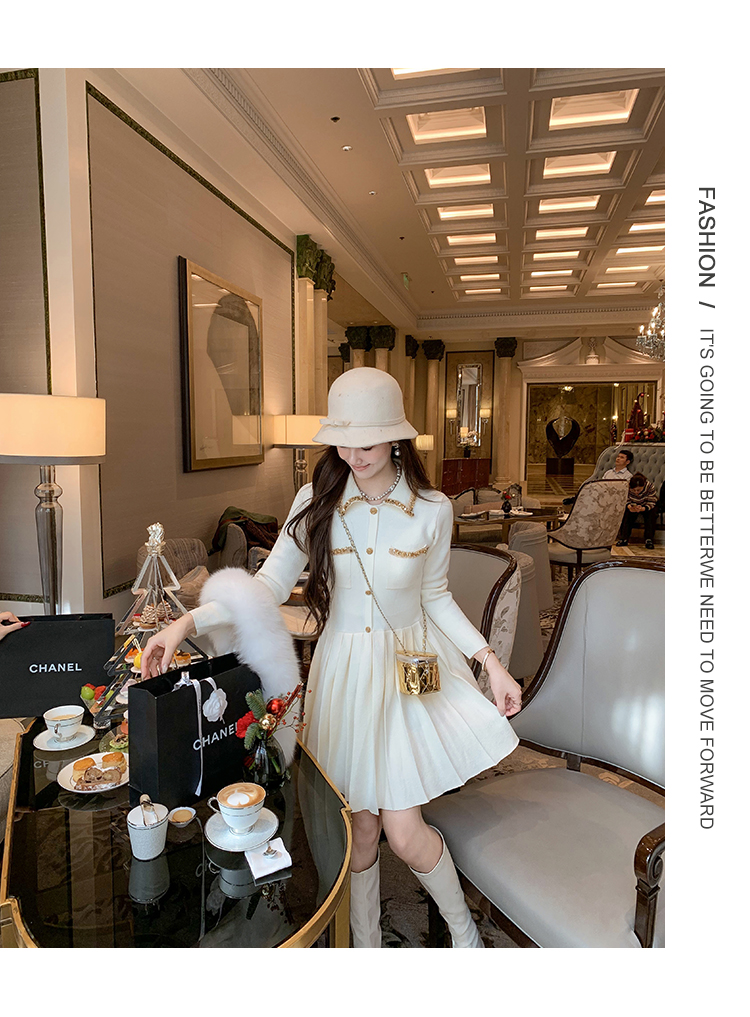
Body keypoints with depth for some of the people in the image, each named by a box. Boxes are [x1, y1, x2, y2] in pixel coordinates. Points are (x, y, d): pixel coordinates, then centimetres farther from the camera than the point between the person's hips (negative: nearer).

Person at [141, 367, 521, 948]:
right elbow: (269, 586, -6)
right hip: (343, 670, 1)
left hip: (412, 668, -1)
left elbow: (435, 597, 5)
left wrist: (490, 660, -2)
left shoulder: (432, 509, -7)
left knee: (403, 831, -3)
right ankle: (366, 946, 36)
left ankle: (463, 928, 30)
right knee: (361, 827, 7)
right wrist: (189, 622, -18)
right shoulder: (317, 502, -6)